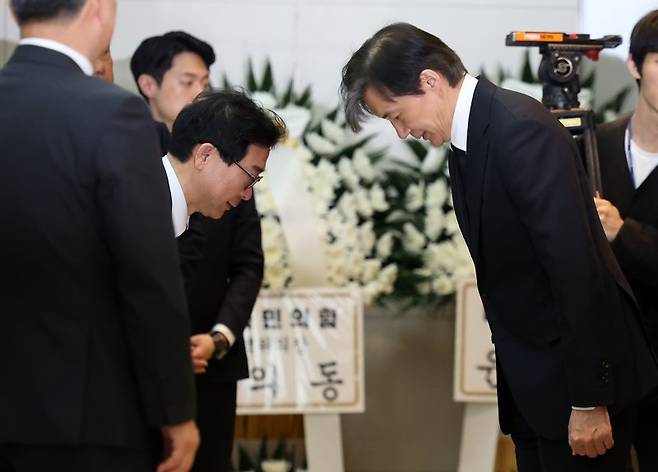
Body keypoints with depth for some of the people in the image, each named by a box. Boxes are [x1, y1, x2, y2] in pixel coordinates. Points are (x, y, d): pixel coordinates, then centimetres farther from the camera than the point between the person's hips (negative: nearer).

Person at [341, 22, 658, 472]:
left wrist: (588, 400, -21)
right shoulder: (469, 135, 8)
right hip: (531, 377, 9)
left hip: (577, 372, -9)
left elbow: (575, 268, -23)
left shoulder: (521, 130, -20)